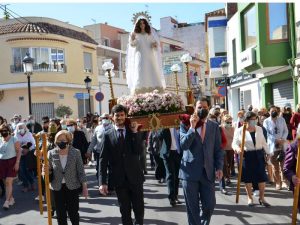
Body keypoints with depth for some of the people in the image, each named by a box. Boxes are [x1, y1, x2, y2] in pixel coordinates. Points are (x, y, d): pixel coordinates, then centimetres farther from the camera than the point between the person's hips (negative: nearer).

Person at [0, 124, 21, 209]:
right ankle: (11, 198, 27)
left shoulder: (14, 140, -5)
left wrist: (17, 163, -13)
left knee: (8, 182, -9)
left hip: (11, 162, -4)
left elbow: (19, 151, -6)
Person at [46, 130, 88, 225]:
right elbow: (50, 172, 6)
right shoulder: (51, 153, -4)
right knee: (60, 214, 10)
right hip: (57, 188, 2)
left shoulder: (76, 153, -8)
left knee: (73, 213, 5)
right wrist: (47, 170, -17)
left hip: (72, 187, -2)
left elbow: (81, 171, -4)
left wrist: (84, 187, -6)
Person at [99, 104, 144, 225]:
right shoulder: (108, 135, 0)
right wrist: (102, 182, -11)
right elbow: (103, 159, -4)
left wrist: (135, 132, -14)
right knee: (124, 210, 11)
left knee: (139, 208, 9)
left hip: (135, 176, 1)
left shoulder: (132, 131, 4)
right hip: (119, 179, -1)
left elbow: (138, 151, -10)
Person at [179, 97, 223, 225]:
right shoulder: (185, 124, 0)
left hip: (208, 172, 2)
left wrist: (219, 167, -1)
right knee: (192, 207, 6)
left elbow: (218, 149, 9)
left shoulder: (214, 126, 8)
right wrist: (192, 127, -20)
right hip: (190, 171, -2)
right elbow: (183, 145, -14)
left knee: (209, 205, 5)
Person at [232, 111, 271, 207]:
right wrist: (237, 148, -28)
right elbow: (234, 143, -7)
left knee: (262, 177, 3)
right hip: (246, 156, -3)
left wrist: (269, 153, 8)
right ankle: (250, 198, 22)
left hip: (259, 155, 3)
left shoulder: (259, 129, 5)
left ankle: (262, 198, 20)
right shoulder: (239, 131, -7)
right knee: (248, 178, 6)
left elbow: (264, 143, 12)